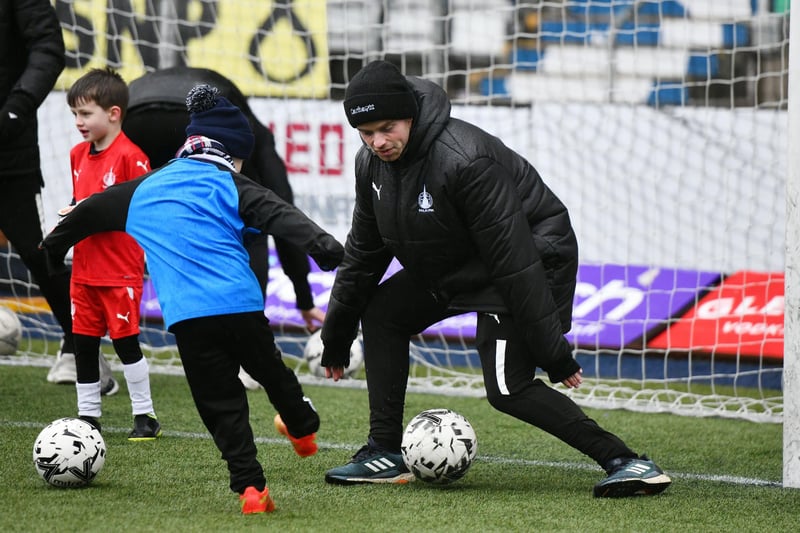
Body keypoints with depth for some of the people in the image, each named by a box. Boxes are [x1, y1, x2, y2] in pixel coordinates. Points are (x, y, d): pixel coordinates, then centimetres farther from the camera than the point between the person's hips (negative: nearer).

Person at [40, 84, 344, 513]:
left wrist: (53, 249, 51)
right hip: (241, 305, -1)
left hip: (186, 317, 1)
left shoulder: (142, 190, 21)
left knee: (221, 404, 5)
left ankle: (250, 487, -4)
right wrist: (323, 245, -21)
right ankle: (302, 428, 47)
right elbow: (279, 215, -8)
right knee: (270, 371, 23)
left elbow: (90, 211, 34)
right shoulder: (229, 186, 9)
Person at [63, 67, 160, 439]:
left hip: (120, 272, -7)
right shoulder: (78, 154, 9)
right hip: (84, 268, 7)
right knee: (83, 343, 10)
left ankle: (145, 416, 10)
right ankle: (88, 416, 19)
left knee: (125, 340, -1)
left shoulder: (130, 156, -15)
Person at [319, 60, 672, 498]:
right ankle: (384, 455, 11)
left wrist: (554, 354, -31)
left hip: (537, 252, -9)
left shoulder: (465, 161, -33)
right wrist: (336, 336, 15)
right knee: (381, 312, 6)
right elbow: (364, 250, 10)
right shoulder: (372, 162, -6)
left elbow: (513, 260, -32)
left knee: (507, 387, -18)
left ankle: (625, 462, -19)